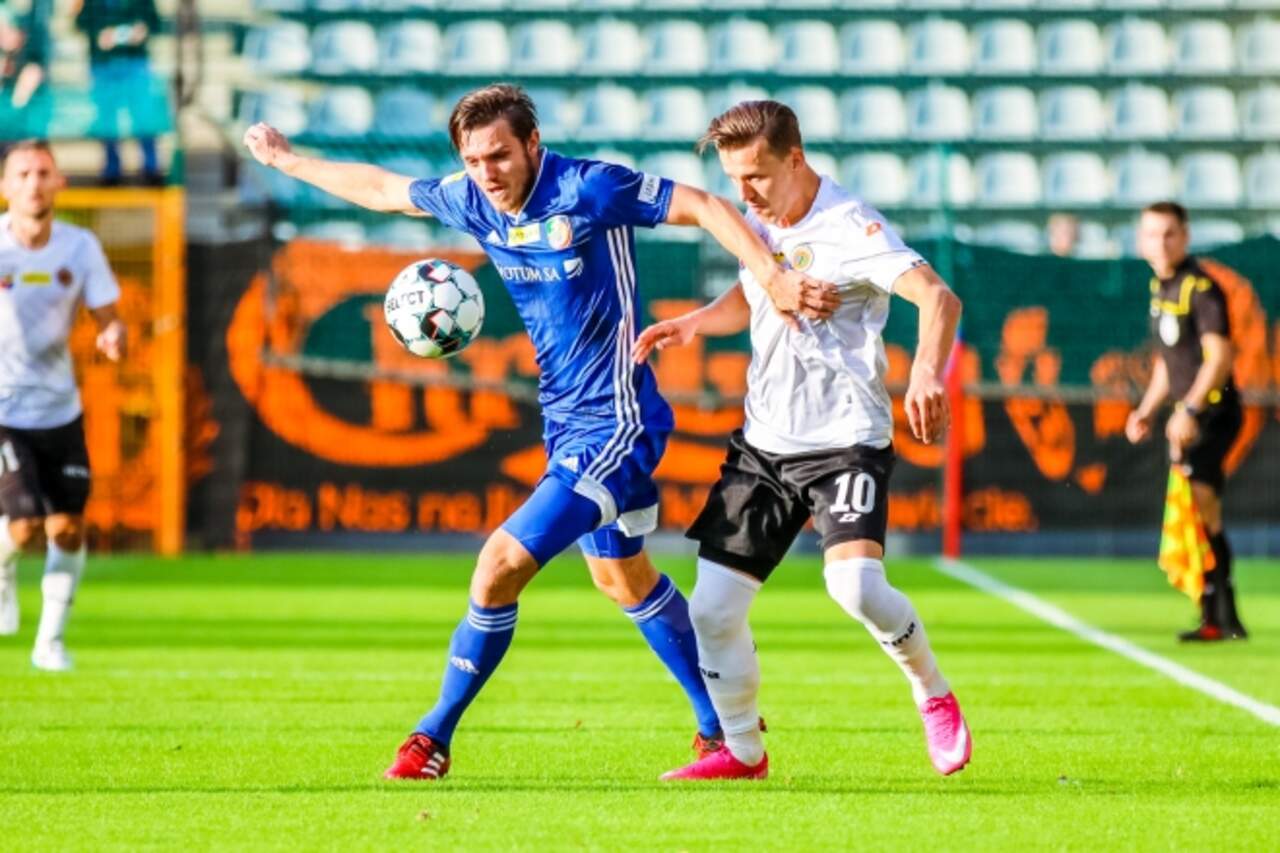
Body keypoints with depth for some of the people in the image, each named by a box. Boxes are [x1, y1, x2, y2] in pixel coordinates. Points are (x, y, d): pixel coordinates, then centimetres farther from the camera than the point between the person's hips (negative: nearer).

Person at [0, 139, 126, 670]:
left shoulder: (79, 248, -3)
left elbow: (107, 317, 1)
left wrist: (113, 337, -22)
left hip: (59, 408, 3)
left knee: (68, 528, 0)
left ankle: (50, 641, 17)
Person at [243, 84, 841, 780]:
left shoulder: (588, 190, -19)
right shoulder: (472, 200, 0)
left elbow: (704, 207, -14)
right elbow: (380, 189, 17)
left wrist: (774, 279, -24)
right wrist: (287, 161, 26)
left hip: (615, 425, -9)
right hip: (566, 426, 9)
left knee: (501, 565, -15)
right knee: (624, 580, 20)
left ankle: (434, 738, -3)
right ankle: (723, 728, 34)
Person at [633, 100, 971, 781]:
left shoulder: (848, 228, -16)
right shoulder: (759, 223, 7)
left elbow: (938, 297, -29)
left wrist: (926, 374, -48)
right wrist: (695, 322, 7)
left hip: (845, 440, -7)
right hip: (763, 443, 7)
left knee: (854, 583, -27)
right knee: (711, 608, 1)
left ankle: (934, 697, -1)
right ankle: (742, 751, 19)